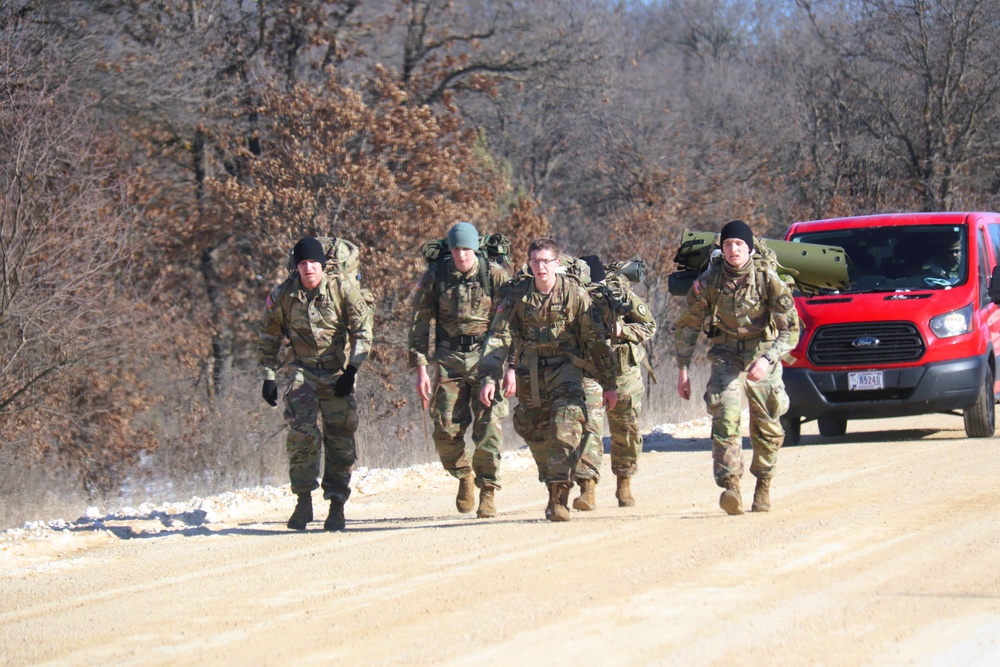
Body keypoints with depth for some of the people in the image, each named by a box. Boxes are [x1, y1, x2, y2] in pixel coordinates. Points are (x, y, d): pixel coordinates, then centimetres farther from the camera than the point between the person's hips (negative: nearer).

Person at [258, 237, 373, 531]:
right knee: (301, 432, -18)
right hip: (304, 372, 0)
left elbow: (362, 332, -6)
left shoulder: (343, 290, -11)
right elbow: (268, 339, 8)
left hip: (338, 373, 0)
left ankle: (337, 507, 11)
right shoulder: (282, 296, -5)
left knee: (340, 440, 0)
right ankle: (303, 501, -8)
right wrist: (269, 377, 4)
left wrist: (351, 371, -14)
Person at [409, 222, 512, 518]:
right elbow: (420, 324, 7)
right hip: (450, 358, 2)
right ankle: (463, 476, 23)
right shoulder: (434, 277, 1)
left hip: (486, 357, -2)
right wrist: (420, 368, 1)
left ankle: (488, 492, 1)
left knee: (487, 426, -10)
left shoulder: (495, 275, -4)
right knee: (446, 428, -5)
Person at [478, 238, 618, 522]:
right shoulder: (517, 295, -1)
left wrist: (609, 383, 3)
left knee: (566, 430, -19)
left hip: (565, 368, -3)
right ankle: (553, 486, 24)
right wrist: (488, 378, -14)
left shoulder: (574, 293, -5)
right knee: (536, 434, 6)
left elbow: (596, 339, 0)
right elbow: (498, 336, -2)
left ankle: (560, 496, -20)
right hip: (529, 373, 3)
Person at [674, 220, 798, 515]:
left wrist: (767, 359, -29)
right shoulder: (708, 281, -9)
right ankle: (731, 487, -29)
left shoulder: (768, 279, -14)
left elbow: (790, 328, -14)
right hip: (726, 356, 0)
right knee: (725, 417, -20)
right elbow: (688, 326, 2)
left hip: (762, 355, 0)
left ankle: (763, 485, 28)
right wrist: (683, 370, -1)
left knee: (767, 428, 6)